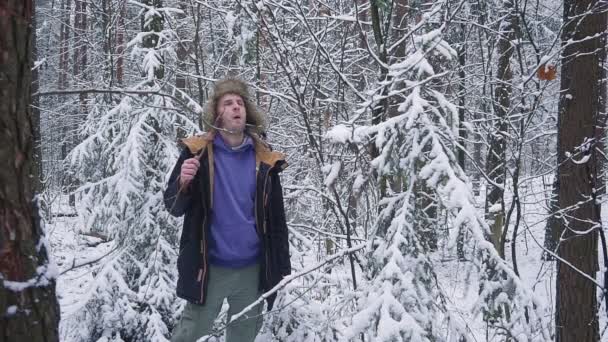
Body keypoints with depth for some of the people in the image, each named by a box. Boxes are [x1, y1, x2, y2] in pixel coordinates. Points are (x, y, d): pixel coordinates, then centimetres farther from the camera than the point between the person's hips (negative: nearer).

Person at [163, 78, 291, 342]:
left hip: (252, 268, 3)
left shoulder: (265, 160, 1)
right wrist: (183, 183, -25)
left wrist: (282, 265, 6)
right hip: (210, 267, -3)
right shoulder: (198, 152, -6)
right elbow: (174, 208, -5)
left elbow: (276, 218, 6)